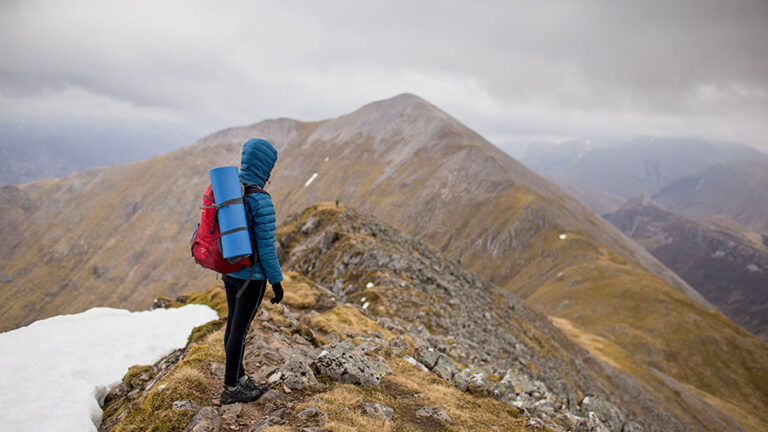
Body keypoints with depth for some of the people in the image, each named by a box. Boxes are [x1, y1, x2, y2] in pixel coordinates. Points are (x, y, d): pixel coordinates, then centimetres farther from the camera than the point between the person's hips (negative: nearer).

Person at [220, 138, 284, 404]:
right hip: (253, 275, -8)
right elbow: (266, 246, -21)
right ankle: (230, 389, 18)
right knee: (240, 328, 4)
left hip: (229, 270, 8)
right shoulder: (261, 201, -23)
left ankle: (239, 378, 33)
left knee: (234, 324, 18)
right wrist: (277, 281, -11)